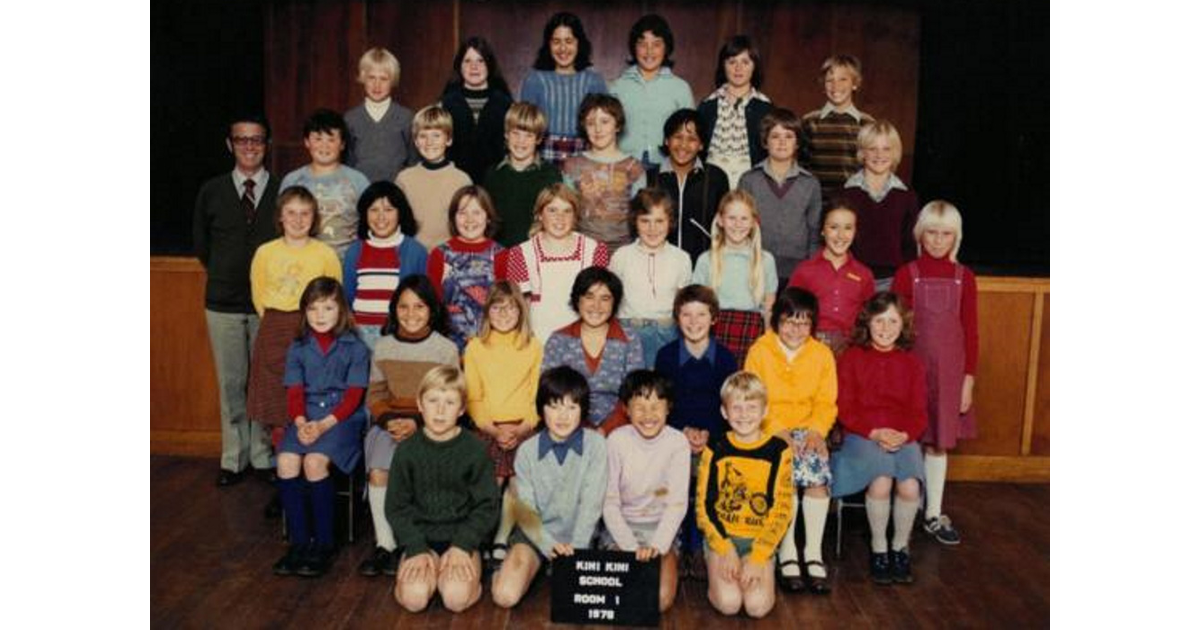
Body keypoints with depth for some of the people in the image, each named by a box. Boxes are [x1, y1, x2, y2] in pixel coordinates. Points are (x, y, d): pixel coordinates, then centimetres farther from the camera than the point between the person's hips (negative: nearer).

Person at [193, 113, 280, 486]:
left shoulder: (283, 191, -2)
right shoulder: (211, 192, 4)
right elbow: (201, 244, 15)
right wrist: (225, 275, 13)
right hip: (224, 304, 2)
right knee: (230, 384, 8)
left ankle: (264, 457, 16)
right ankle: (234, 459, 19)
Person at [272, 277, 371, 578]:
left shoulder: (355, 348, 1)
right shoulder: (298, 348, 14)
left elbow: (353, 397, -4)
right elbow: (294, 392, 7)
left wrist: (324, 425, -18)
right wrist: (300, 422, -14)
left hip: (342, 418, -4)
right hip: (306, 418, 4)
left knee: (315, 461, -29)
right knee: (286, 460, -24)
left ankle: (324, 543, -15)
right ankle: (299, 540, -13)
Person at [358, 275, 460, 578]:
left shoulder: (446, 349, -1)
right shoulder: (383, 347, 9)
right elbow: (375, 394, 10)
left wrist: (417, 423, -16)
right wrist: (388, 420, -11)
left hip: (429, 426, -3)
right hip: (390, 423, 3)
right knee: (377, 471, -24)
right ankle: (385, 544, -14)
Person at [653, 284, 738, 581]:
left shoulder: (725, 358, 6)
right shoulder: (666, 355, 5)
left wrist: (708, 433, -10)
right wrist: (684, 431, -10)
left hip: (714, 436, 0)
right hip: (674, 434, 0)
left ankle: (698, 547, -12)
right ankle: (678, 546, -13)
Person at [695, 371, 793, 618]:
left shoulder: (778, 450, -2)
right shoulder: (715, 449, 0)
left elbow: (782, 511, -3)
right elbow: (703, 506, 0)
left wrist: (758, 556, -12)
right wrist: (725, 549, -13)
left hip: (760, 539, 0)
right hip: (721, 535, 0)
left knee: (758, 606, -20)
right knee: (728, 603, -21)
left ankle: (755, 569, 10)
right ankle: (718, 570, 10)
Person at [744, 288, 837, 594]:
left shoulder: (823, 354, 9)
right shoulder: (759, 351, 1)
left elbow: (826, 403, 5)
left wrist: (817, 431, -13)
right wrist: (777, 430, -18)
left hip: (808, 429, 2)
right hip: (768, 430, -2)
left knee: (818, 467, -28)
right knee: (787, 469, -31)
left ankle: (814, 553, -19)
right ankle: (787, 554, -21)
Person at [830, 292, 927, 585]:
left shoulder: (912, 363, 13)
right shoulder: (851, 358, 5)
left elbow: (918, 412, 9)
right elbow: (844, 409, 0)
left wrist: (904, 435, -13)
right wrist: (875, 432, -15)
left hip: (903, 438, 2)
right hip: (862, 436, -2)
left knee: (910, 485, -27)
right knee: (881, 482, -31)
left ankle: (900, 547, 0)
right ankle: (878, 548, -6)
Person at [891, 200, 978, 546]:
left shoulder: (963, 278, 4)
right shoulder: (906, 274, -1)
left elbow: (970, 332, 4)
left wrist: (968, 379, 0)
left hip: (949, 369, 2)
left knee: (938, 442, 8)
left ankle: (934, 515, 19)